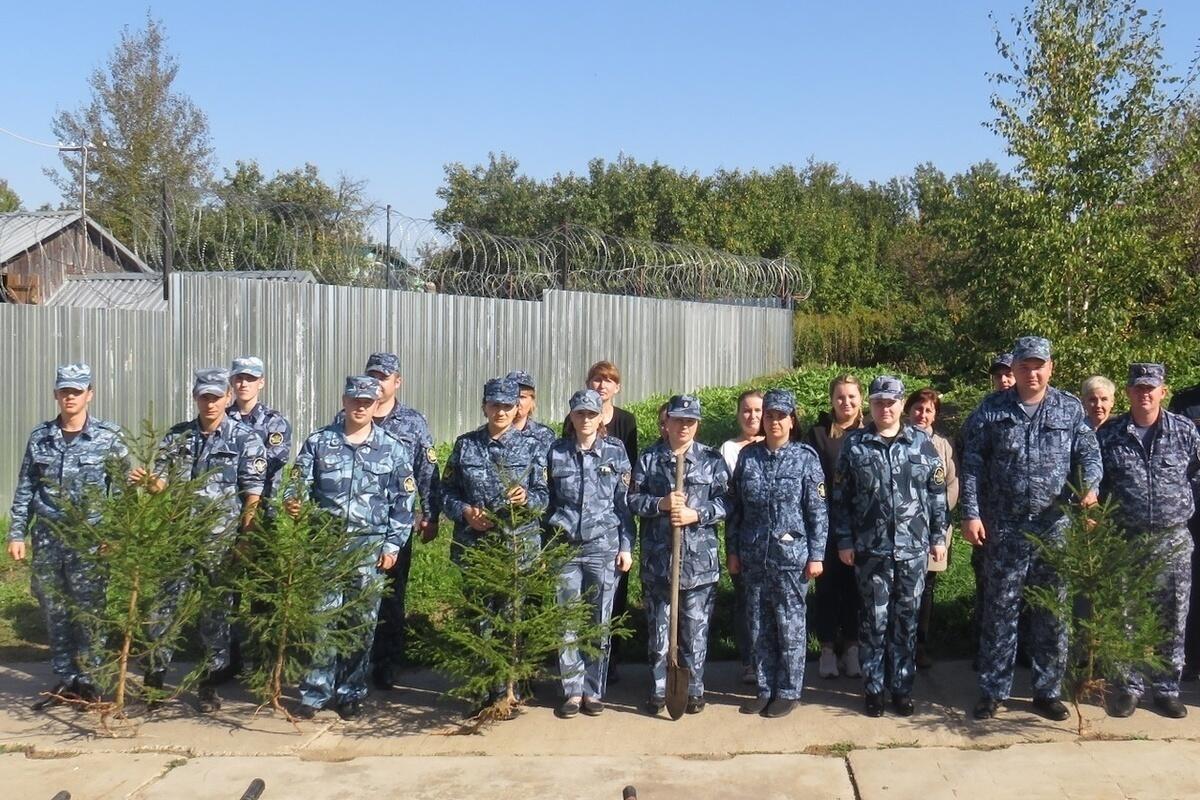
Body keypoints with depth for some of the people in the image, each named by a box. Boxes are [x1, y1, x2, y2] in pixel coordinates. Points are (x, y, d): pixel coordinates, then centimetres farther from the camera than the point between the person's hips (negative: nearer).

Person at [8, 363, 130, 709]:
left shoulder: (109, 438, -2)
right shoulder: (39, 437, 6)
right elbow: (24, 490, 10)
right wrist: (17, 534, 5)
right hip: (47, 538, 3)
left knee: (88, 611, 1)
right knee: (54, 612, 9)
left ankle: (86, 679, 12)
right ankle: (63, 680, 19)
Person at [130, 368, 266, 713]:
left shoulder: (245, 438, -2)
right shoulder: (177, 436, 10)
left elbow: (254, 493, -5)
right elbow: (162, 481, 9)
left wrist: (243, 537, -10)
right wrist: (146, 480, -15)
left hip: (222, 541, -3)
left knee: (216, 611, 6)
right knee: (167, 603, 3)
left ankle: (211, 683, 17)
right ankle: (155, 674, 16)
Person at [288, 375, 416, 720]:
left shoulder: (393, 448, 3)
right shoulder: (318, 442, 4)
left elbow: (404, 502, 4)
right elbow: (300, 484, 5)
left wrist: (392, 545, -1)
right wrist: (293, 500, -18)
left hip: (370, 549, 0)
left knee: (363, 623, 6)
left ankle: (351, 693, 18)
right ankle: (314, 693, 9)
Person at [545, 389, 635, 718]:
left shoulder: (615, 452, 2)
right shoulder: (557, 452, 4)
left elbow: (625, 502, 3)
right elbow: (548, 499, 10)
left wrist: (626, 546, -1)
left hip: (604, 547, -1)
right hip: (565, 547, 1)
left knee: (600, 622, 5)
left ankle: (594, 691, 15)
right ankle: (572, 691, 13)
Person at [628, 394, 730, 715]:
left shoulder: (712, 459, 3)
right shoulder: (648, 458, 5)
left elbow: (725, 502, -1)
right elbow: (632, 499, 4)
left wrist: (695, 514, -14)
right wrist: (660, 504, -12)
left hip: (699, 558, -1)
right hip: (658, 556, 1)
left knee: (696, 627, 5)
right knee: (658, 626, 8)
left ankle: (694, 689, 18)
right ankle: (660, 688, 20)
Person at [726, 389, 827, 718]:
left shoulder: (806, 457, -3)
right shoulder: (748, 456, 6)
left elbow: (818, 511, -4)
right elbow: (735, 506, 9)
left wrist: (816, 555, -8)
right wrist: (732, 550, 7)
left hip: (791, 554, -4)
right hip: (754, 555, 4)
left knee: (790, 625, 4)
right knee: (759, 626, 10)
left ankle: (789, 691, 16)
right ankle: (765, 689, 22)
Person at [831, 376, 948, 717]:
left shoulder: (922, 443, 4)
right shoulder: (854, 445, 2)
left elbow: (937, 493, 7)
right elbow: (840, 497, 2)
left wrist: (939, 537, 4)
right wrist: (844, 541, -1)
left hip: (913, 548, 1)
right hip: (871, 549, -1)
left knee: (907, 620, 8)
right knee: (875, 620, 5)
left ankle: (902, 688, 19)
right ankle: (873, 689, 16)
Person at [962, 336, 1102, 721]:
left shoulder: (1071, 409, 5)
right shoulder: (991, 409, 0)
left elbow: (1089, 453, 3)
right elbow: (972, 463, -1)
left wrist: (1089, 486, -19)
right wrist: (970, 513, -8)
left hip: (1055, 526, 2)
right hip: (1004, 527, -1)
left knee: (1053, 611, 9)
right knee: (999, 609, 5)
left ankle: (1047, 690, 21)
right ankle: (992, 691, 14)